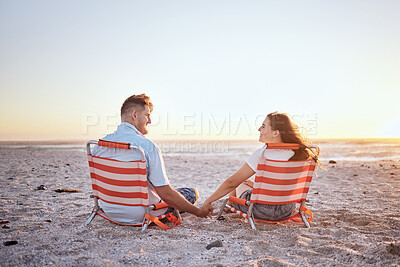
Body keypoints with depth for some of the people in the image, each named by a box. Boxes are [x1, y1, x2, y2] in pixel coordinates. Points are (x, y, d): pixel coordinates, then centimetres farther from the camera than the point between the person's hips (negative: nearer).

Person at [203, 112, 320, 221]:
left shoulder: (262, 154, -24)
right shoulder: (298, 153, -5)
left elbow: (231, 182, -19)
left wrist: (208, 201, -8)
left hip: (264, 211, -6)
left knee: (239, 184, 24)